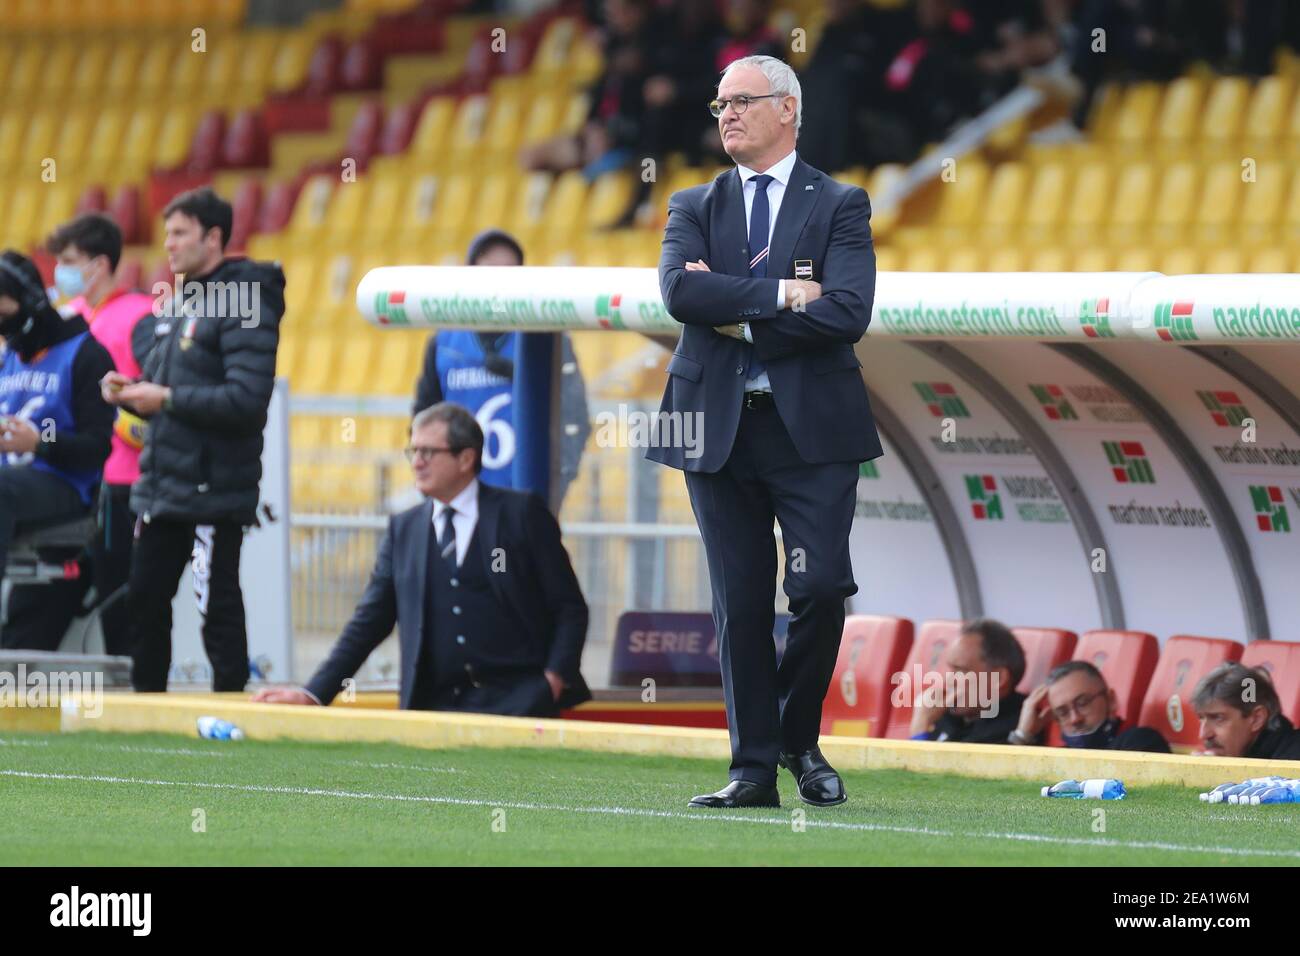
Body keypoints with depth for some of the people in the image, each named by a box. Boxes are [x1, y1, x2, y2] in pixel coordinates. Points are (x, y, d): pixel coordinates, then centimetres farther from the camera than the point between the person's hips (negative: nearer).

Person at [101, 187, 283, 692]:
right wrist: (131, 392, 2)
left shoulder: (243, 306, -13)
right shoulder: (176, 303, 16)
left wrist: (167, 399, -20)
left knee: (218, 610, -4)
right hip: (160, 484, 9)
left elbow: (247, 400, -22)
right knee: (144, 600, 12)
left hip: (211, 493, -9)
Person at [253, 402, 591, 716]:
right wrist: (314, 693, 5)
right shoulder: (403, 529, 15)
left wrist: (554, 680, -11)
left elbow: (569, 608, 4)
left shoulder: (521, 513, 4)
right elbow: (369, 621, 15)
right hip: (437, 706, 3)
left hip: (516, 700, -3)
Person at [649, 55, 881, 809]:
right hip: (720, 429, 2)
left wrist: (738, 318, -10)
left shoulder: (840, 207, 4)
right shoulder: (695, 208, 12)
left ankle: (799, 740, 14)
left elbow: (847, 313, -12)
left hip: (812, 428, -2)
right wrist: (778, 294, -14)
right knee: (741, 604, 2)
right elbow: (680, 291, -8)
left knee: (821, 589, -9)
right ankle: (754, 770, 7)